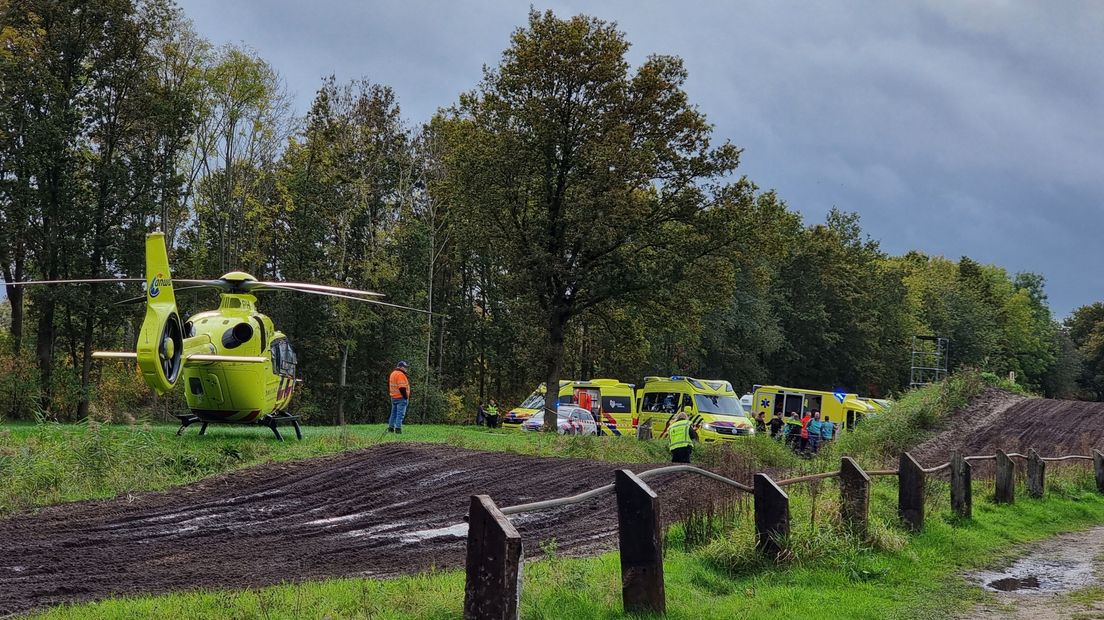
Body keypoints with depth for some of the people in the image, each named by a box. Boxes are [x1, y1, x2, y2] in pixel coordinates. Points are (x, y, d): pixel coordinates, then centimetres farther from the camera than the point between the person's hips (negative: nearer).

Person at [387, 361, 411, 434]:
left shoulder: (393, 373, 15)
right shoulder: (400, 375, -16)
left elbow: (389, 386, 20)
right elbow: (402, 387, -22)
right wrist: (406, 397, -17)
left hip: (393, 397, 10)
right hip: (401, 398, -10)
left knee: (394, 413, 15)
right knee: (400, 414, -8)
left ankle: (390, 428, 19)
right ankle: (398, 428, -11)